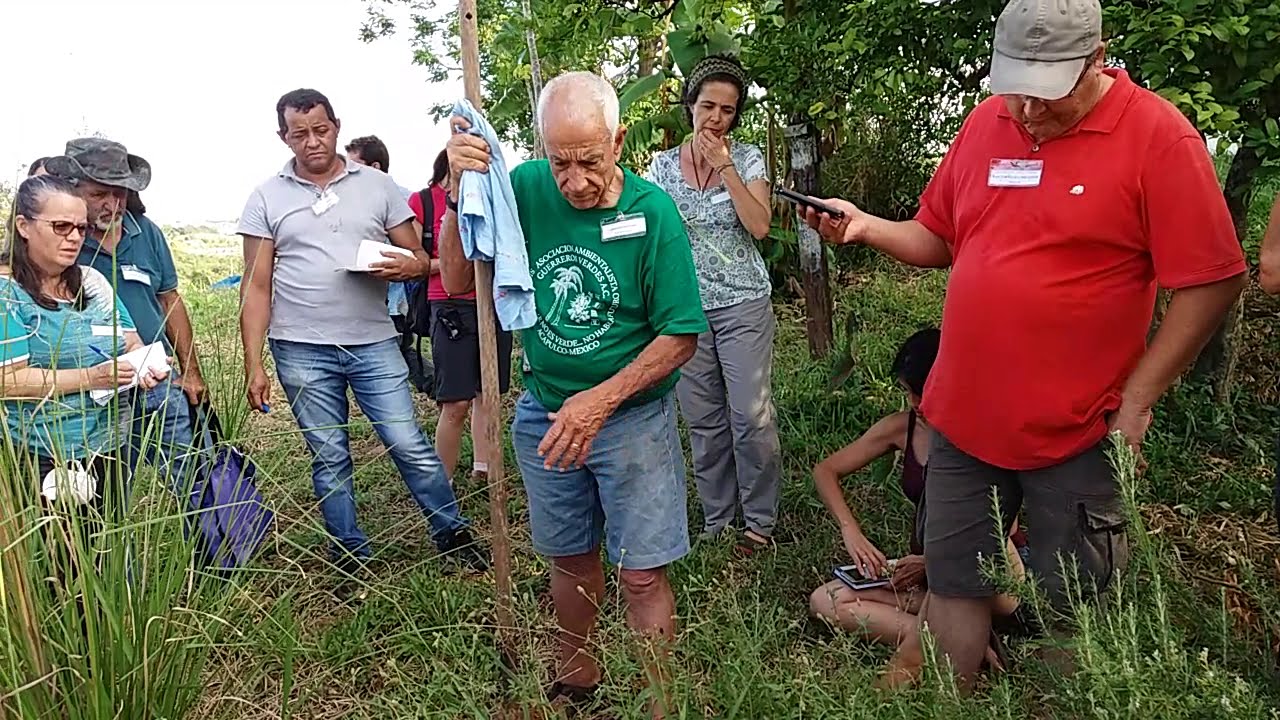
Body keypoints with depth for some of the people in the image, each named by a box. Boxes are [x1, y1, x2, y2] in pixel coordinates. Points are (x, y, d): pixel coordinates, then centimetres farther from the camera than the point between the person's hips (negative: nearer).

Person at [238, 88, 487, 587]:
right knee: (329, 460, 10)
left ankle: (453, 533, 17)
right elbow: (256, 287, 3)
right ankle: (351, 558, 24)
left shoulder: (377, 186, 5)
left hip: (374, 344, 0)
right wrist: (253, 364, -3)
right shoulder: (266, 199, 4)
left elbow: (420, 258, 7)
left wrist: (410, 267, -18)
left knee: (410, 446, 0)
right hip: (302, 352, 1)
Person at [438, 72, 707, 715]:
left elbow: (680, 337, -13)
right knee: (569, 559, 19)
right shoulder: (525, 187, -10)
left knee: (641, 575, 4)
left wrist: (599, 401, -20)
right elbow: (458, 282, -6)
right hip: (544, 413, 3)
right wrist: (460, 192, -21)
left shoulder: (652, 211, -16)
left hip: (631, 416, -3)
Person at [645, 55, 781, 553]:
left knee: (752, 417, -2)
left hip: (743, 305, -2)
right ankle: (716, 519, 23)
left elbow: (759, 225, -13)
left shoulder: (748, 158, 1)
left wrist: (724, 165, -14)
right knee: (703, 421, 9)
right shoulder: (664, 164, 6)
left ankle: (759, 520, 14)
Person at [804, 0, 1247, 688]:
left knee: (1072, 608, 11)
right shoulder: (985, 121, 5)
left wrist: (1135, 401, -11)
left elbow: (1211, 281, -9)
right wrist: (867, 226, -5)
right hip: (962, 417, 5)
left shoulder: (1157, 134, -10)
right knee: (953, 587, 15)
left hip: (1074, 430, -4)